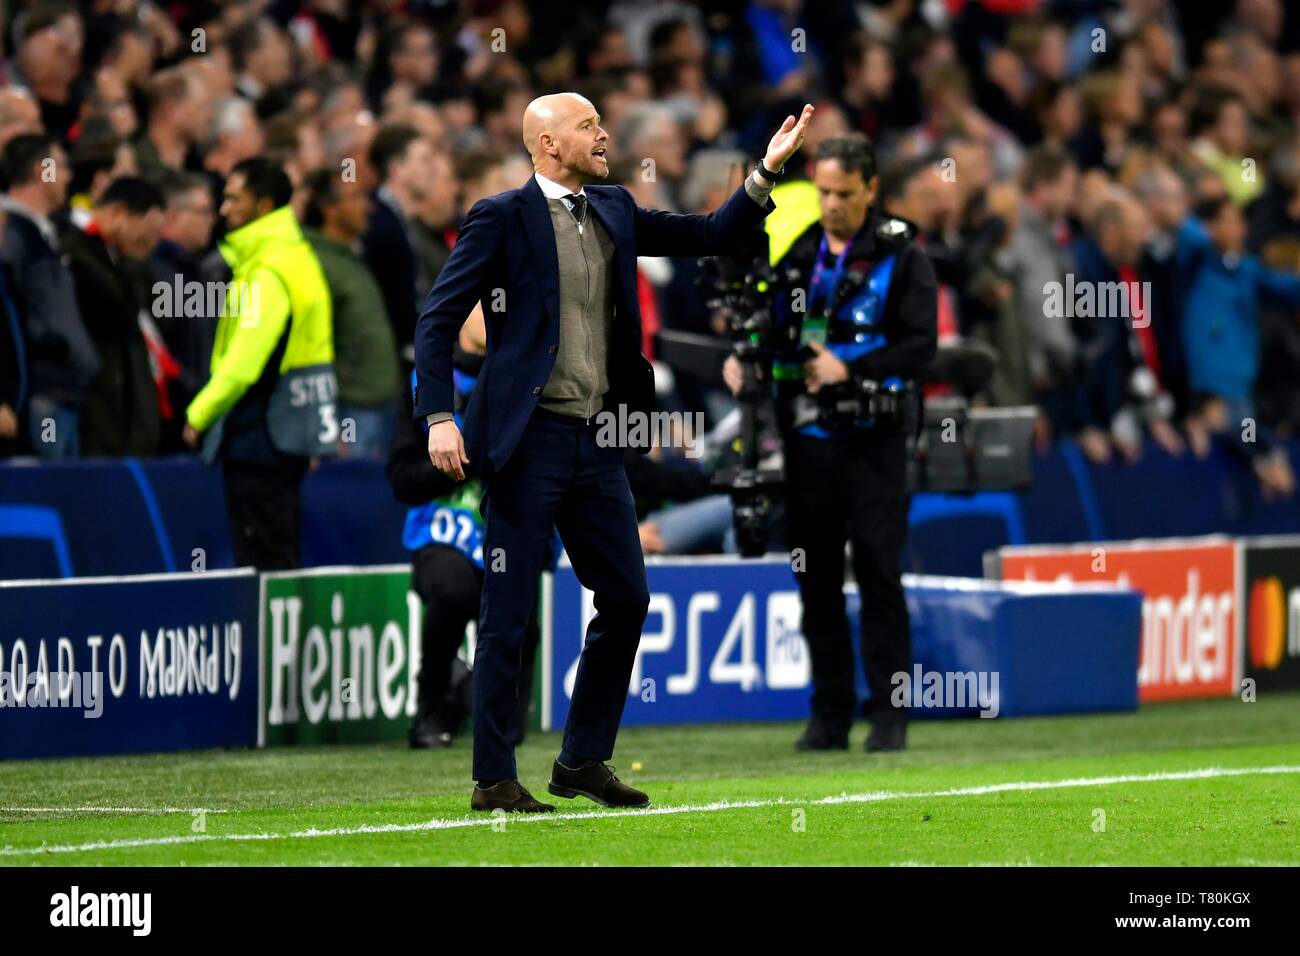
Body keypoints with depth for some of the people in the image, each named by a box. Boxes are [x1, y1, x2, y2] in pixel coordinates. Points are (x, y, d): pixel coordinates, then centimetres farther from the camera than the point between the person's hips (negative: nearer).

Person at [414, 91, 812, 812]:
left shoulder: (613, 212, 12)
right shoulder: (501, 218, -7)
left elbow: (711, 236, 18)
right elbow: (438, 319, -9)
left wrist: (768, 170, 6)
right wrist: (439, 416, -18)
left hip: (594, 442, 7)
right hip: (527, 441, -7)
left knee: (626, 598, 9)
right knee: (507, 616, -3)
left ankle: (582, 762, 20)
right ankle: (494, 781, 3)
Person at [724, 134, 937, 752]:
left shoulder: (900, 257, 0)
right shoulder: (793, 252, 12)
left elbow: (921, 345, -7)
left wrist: (851, 370, -17)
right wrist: (740, 359, -3)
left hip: (873, 439, -4)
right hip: (806, 438, 4)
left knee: (879, 572, -7)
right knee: (816, 578, 5)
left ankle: (888, 713, -3)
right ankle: (830, 713, 11)